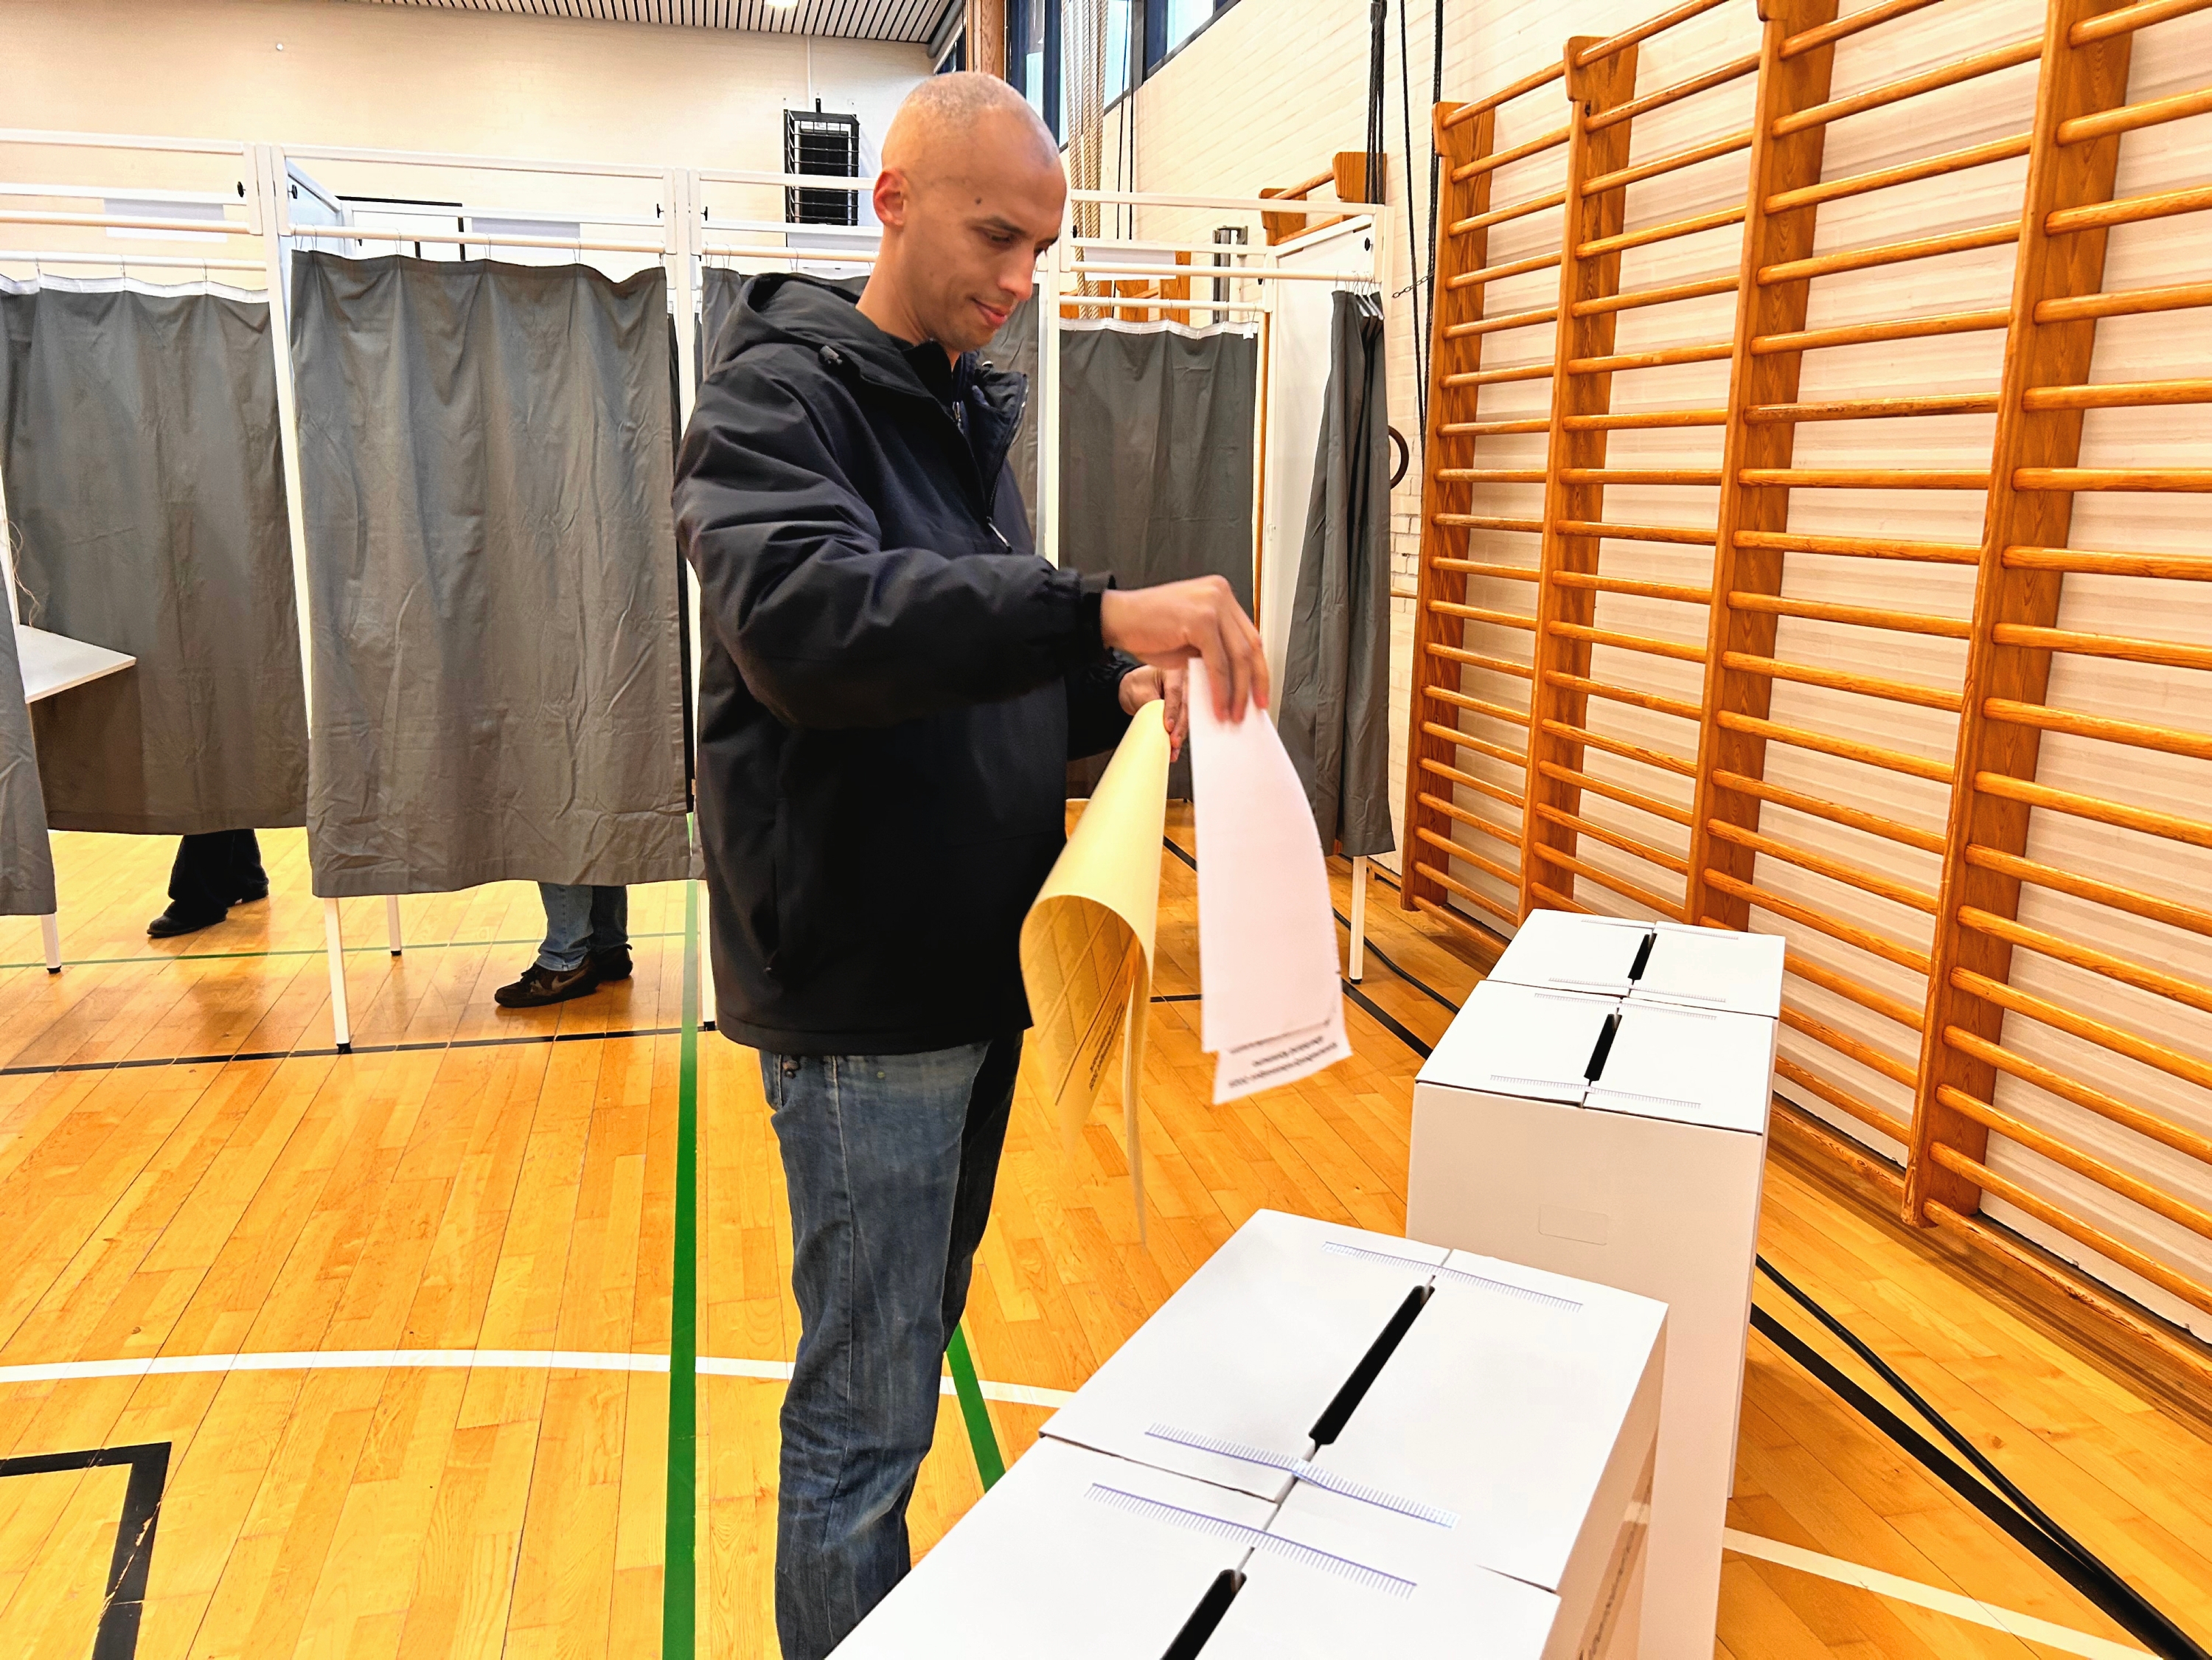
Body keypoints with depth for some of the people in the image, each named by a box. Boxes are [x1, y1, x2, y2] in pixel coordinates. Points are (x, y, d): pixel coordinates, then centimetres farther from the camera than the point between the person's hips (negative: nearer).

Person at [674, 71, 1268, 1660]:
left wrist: (1111, 694, -2)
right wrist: (1099, 612, -39)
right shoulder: (777, 396, -11)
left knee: (919, 1337, 22)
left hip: (977, 974, 9)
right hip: (859, 1001, -8)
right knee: (865, 1412, 2)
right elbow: (804, 618, -32)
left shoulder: (973, 417, 13)